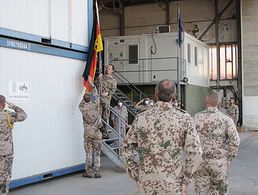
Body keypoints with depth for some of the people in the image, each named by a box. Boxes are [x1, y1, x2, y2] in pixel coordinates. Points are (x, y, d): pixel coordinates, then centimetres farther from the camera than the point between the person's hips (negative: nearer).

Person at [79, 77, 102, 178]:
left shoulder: (83, 108, -6)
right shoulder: (95, 105, -6)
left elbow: (81, 104, 19)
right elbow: (96, 94, 9)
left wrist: (86, 95, 27)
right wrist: (91, 82, 19)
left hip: (87, 133, 0)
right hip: (97, 132, 0)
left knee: (89, 153, 6)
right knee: (97, 153, 6)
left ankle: (89, 172, 9)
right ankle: (97, 172, 10)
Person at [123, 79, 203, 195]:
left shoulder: (141, 118, -2)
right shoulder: (184, 119, -9)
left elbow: (128, 149, 3)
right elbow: (195, 152, -13)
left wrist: (137, 178, 10)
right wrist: (185, 181, -4)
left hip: (147, 184, 2)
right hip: (172, 185, -2)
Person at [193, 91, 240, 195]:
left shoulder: (196, 118, -4)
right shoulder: (226, 119, -6)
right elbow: (235, 141, -13)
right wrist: (228, 159, -2)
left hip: (200, 160, 1)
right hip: (219, 162, -1)